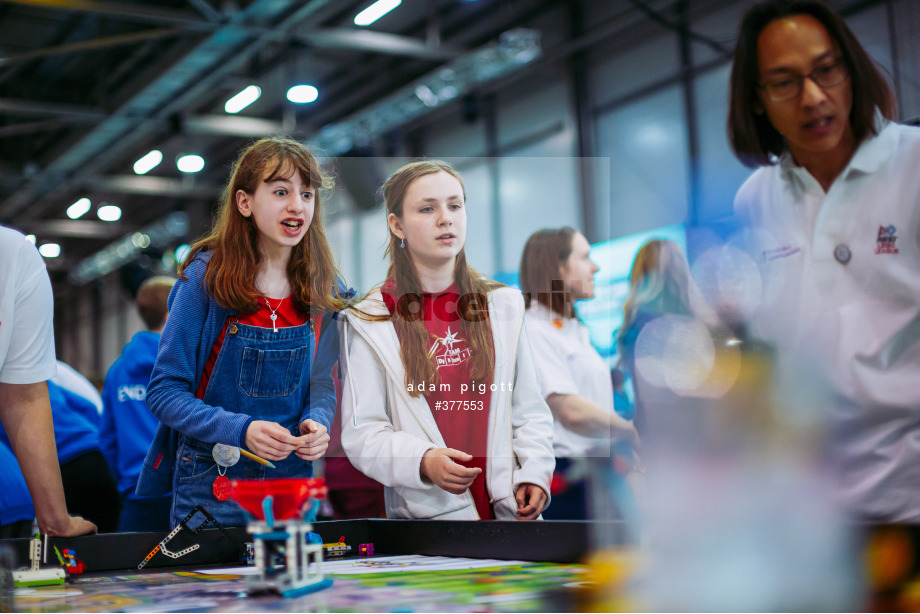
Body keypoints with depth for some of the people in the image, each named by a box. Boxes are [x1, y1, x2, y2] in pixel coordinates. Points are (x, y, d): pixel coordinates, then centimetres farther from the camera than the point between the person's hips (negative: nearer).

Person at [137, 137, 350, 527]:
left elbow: (321, 385, 9)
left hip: (292, 480, 3)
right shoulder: (206, 276, -11)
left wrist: (316, 422, -13)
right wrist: (241, 430, -25)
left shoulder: (326, 290, 0)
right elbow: (164, 392, -11)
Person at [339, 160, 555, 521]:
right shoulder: (369, 320, -1)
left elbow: (529, 410, 10)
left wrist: (535, 473, -5)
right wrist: (423, 462, -22)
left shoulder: (502, 305, 8)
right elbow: (361, 431, -6)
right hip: (424, 510, -2)